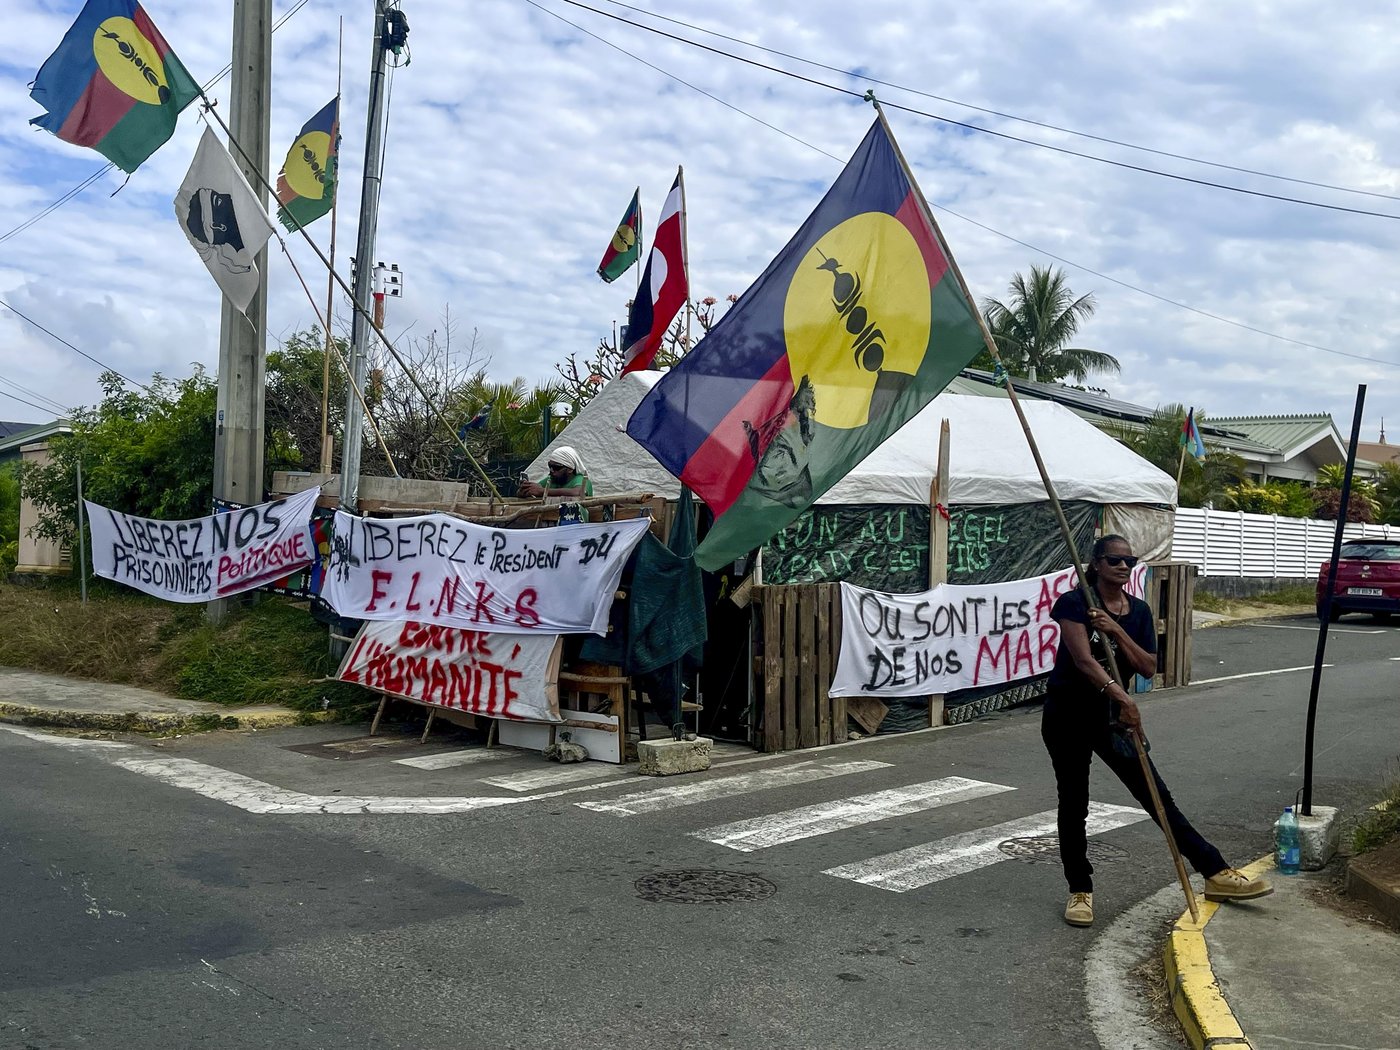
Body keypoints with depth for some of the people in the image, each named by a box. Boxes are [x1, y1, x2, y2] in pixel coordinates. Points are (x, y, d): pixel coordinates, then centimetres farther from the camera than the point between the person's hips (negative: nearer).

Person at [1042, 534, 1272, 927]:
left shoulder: (1139, 611, 5)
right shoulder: (1074, 603, -12)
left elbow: (1149, 667, -4)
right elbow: (1083, 659, -25)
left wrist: (1115, 630, -17)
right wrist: (1121, 695, -39)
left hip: (1111, 716, 4)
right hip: (1067, 715, -4)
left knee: (1158, 797, 3)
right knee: (1074, 804, 5)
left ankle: (1217, 873, 8)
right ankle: (1080, 891, 18)